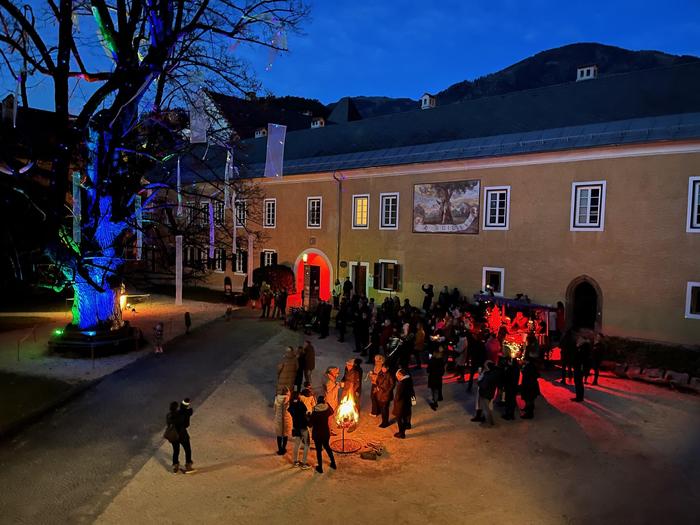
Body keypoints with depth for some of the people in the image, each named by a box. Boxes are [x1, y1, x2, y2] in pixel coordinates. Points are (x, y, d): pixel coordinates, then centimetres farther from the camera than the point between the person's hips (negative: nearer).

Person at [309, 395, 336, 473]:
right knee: (327, 447, 23)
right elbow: (332, 412, 14)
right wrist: (327, 403, 19)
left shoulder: (315, 412, -18)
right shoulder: (327, 410, -10)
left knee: (318, 450, 8)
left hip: (317, 433, -4)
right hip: (326, 432, 4)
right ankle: (333, 463, 32)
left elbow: (310, 422, -12)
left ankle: (320, 468, 16)